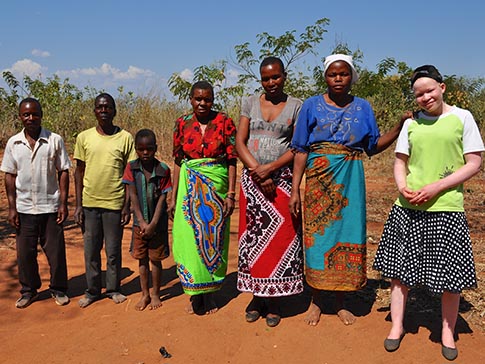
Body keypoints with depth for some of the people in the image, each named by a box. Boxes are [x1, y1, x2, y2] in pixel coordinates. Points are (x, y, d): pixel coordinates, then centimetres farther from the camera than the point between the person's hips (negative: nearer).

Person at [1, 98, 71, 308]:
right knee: (25, 253, 10)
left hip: (50, 207, -2)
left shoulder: (55, 140, -3)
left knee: (56, 251, 6)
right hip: (24, 209, 2)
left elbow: (63, 172, -1)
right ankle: (28, 291, 29)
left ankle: (58, 290, 24)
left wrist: (63, 203, -5)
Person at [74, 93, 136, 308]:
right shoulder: (84, 137, 3)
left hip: (114, 203, -1)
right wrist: (78, 205, 3)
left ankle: (113, 289, 26)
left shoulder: (125, 138, -1)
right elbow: (79, 172, 7)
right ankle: (92, 291, 26)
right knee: (90, 251, 10)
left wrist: (127, 205, -2)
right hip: (89, 203, 2)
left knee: (113, 251, 8)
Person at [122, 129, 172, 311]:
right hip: (140, 222, 2)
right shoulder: (131, 168, -5)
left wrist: (153, 224, -15)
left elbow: (162, 198, -10)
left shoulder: (163, 169, -10)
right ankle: (145, 294, 26)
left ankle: (155, 294, 24)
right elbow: (133, 196, -6)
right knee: (142, 259, 11)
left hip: (158, 222, -2)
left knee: (156, 259, 8)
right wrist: (142, 222, -13)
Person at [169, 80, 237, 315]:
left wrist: (231, 194, -9)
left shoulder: (224, 122, -2)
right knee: (190, 238, 2)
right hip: (189, 188, 2)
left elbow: (232, 160, -2)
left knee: (213, 239, 6)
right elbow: (178, 161, 7)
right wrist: (174, 197, 5)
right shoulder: (182, 124, 4)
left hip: (216, 187, -1)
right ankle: (195, 295, 17)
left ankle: (209, 294, 22)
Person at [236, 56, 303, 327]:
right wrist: (257, 172, -11)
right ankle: (257, 296, 17)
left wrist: (269, 168, -15)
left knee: (281, 238, -1)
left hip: (282, 180, -2)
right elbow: (239, 143, 2)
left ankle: (275, 300, 12)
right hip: (252, 180, 2)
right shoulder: (250, 103, 10)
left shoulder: (296, 106, 4)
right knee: (253, 235, 3)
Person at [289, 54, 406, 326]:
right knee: (318, 234, 1)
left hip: (350, 179, 2)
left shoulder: (362, 107, 8)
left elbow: (373, 146, 9)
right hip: (319, 178, -1)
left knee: (348, 232, 4)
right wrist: (295, 189, -5)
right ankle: (316, 300, 18)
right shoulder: (312, 106, 3)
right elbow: (301, 150, 0)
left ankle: (341, 302, 20)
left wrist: (401, 126, -4)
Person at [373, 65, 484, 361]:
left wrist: (435, 188, -13)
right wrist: (403, 188, -8)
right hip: (408, 208, 3)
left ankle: (448, 331, 26)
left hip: (446, 207, -3)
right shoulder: (412, 123, 9)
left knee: (450, 271, 5)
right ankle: (397, 325, 25)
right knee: (401, 266, 8)